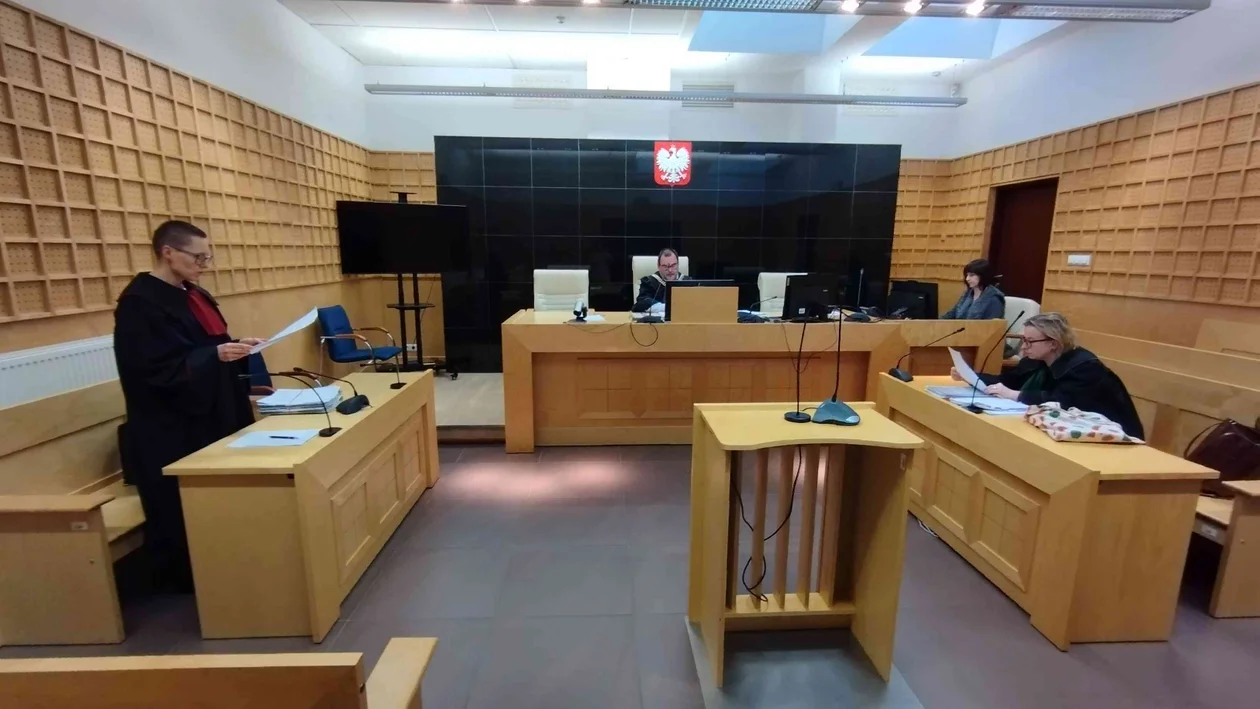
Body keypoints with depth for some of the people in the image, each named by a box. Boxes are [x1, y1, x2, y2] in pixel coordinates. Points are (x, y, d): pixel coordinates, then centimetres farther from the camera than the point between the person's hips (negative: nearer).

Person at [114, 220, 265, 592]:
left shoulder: (194, 295, 10)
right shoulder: (139, 304, -16)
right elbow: (157, 369, -21)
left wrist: (237, 347, -1)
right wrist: (217, 355, -29)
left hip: (211, 416, 8)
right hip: (171, 430, -8)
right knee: (183, 511, 5)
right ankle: (183, 580, 22)